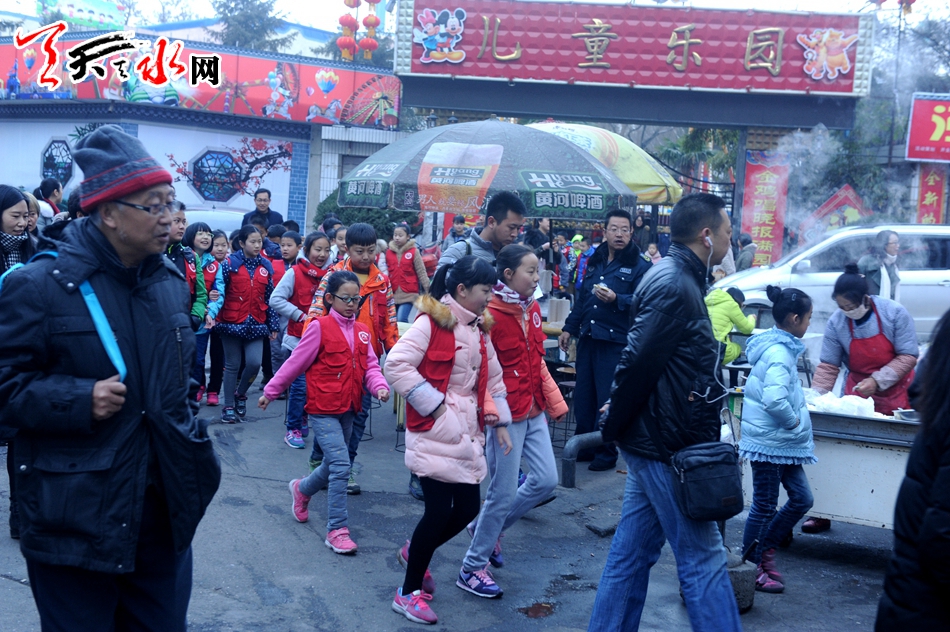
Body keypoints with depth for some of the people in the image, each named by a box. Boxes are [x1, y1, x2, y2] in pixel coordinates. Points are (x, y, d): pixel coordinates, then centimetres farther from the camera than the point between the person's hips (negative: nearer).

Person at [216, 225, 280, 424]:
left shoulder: (266, 266, 6)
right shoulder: (230, 264, -5)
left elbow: (270, 298, 8)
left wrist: (274, 325, 7)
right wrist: (213, 314, -23)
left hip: (256, 325, 3)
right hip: (232, 323, -2)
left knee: (254, 363, -9)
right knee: (232, 366, 5)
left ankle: (240, 394, 19)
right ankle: (228, 406, 18)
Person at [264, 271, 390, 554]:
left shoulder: (361, 331, 7)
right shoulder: (320, 327, -11)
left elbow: (370, 366, 5)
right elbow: (295, 363, -6)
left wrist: (379, 386, -16)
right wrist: (271, 391, 0)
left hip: (348, 409, 7)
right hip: (323, 409, -7)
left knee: (334, 465, 19)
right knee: (341, 465, -13)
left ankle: (302, 489, 49)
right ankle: (337, 530, -3)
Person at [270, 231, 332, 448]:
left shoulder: (330, 275, 4)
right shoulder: (295, 273, -6)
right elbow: (276, 299, -11)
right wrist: (301, 316, -14)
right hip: (299, 338, -4)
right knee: (300, 385, -6)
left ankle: (302, 420, 25)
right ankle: (293, 429, 7)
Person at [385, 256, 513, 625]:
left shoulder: (478, 331, 13)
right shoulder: (431, 323, -12)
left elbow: (493, 379, 22)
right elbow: (396, 365, -20)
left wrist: (499, 422, 12)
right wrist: (433, 404, -17)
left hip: (467, 432, 8)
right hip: (434, 430, -8)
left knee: (467, 508, 7)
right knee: (440, 510, -8)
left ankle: (415, 552, 34)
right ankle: (408, 592, 8)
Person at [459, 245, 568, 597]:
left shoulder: (531, 310, 8)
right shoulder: (491, 314, -16)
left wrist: (555, 402, 17)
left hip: (533, 411, 8)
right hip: (506, 414, -8)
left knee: (546, 480, 8)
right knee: (504, 492, -1)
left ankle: (489, 527, 28)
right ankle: (472, 567, 16)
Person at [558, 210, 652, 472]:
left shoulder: (640, 265, -4)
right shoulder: (595, 261, 16)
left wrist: (616, 299, -27)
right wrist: (569, 328, 21)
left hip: (615, 342, -6)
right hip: (587, 337, 6)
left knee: (607, 399, -2)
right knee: (583, 395, 10)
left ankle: (606, 452, 11)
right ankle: (583, 445, 23)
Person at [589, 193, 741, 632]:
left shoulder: (678, 279, 13)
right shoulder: (674, 286, -19)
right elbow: (638, 364, -23)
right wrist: (614, 427, -12)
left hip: (656, 442, 10)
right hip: (663, 444, -10)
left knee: (631, 553, 15)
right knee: (702, 557, -1)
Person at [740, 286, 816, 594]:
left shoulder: (780, 346, 10)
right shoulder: (779, 353, -21)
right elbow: (774, 399, -34)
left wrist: (795, 422, 14)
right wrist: (794, 421, -18)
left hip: (783, 441, 10)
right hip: (770, 440, -10)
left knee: (802, 499, 14)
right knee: (765, 505, 2)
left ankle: (764, 551, 26)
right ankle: (750, 566, 17)